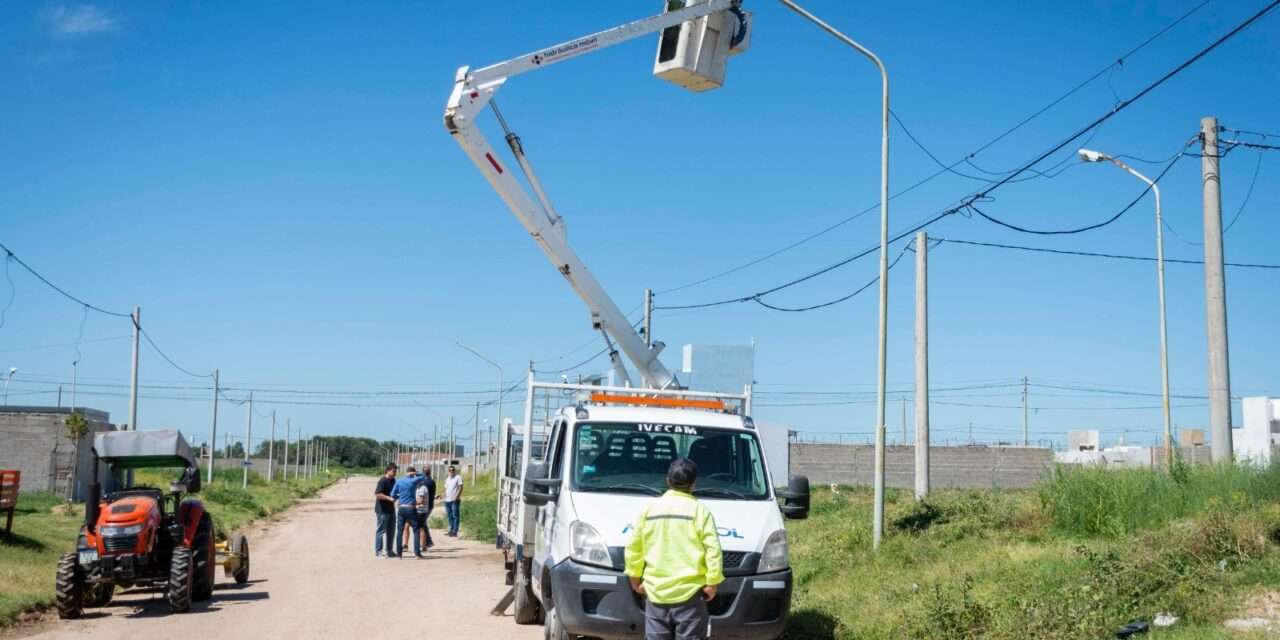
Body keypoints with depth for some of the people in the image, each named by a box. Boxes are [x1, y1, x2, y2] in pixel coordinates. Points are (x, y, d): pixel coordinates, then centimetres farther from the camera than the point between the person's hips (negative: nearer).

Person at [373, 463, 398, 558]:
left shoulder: (393, 480, 12)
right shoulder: (383, 481, -15)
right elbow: (377, 494, -23)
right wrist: (389, 498, -26)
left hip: (391, 509, 9)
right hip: (382, 510, -9)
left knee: (390, 530, 13)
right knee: (381, 530, -4)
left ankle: (389, 551, 21)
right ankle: (378, 551, 2)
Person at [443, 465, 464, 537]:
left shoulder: (458, 477, -1)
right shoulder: (447, 479, 20)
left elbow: (460, 487, -8)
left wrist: (457, 496, -17)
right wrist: (445, 497, 11)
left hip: (455, 500, -7)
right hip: (447, 500, 7)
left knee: (455, 515, -8)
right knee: (449, 516, 9)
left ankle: (455, 532, -11)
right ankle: (451, 530, 16)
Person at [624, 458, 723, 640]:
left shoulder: (650, 508, 6)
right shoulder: (699, 510, -4)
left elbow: (633, 548, 10)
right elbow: (713, 550, -10)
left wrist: (635, 579, 21)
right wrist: (712, 583, -2)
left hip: (656, 592, 3)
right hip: (689, 592, -3)